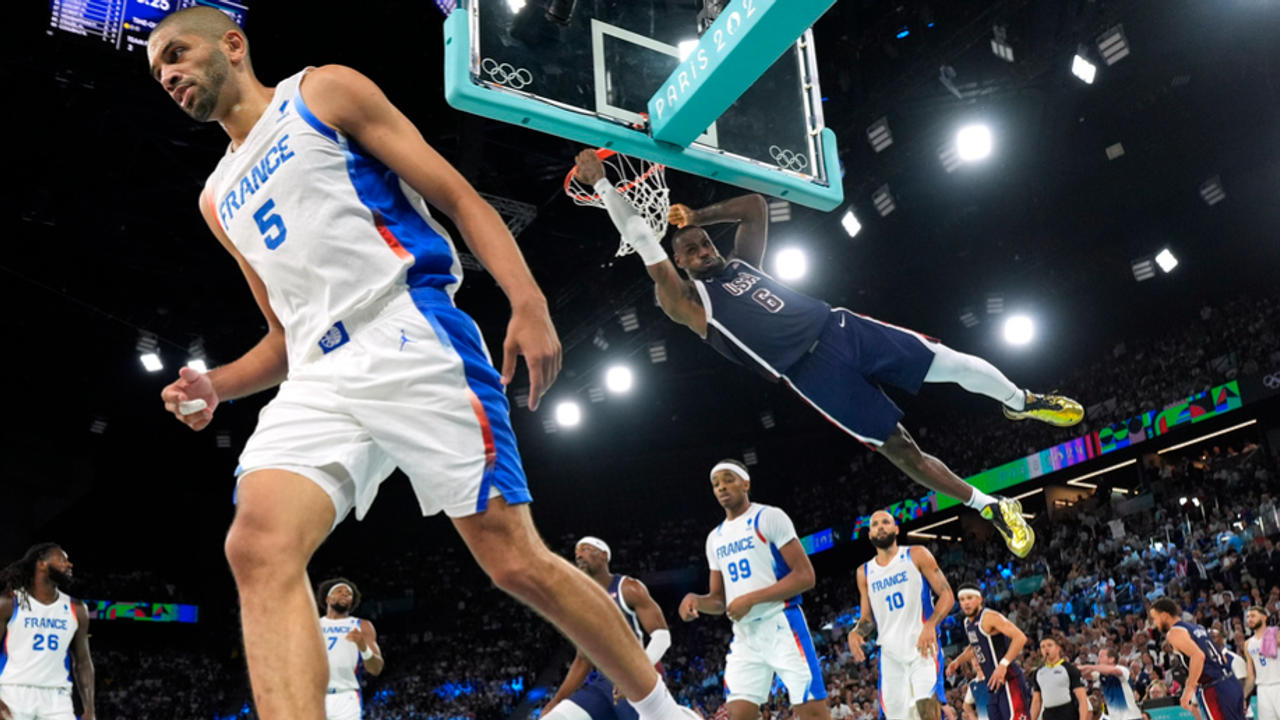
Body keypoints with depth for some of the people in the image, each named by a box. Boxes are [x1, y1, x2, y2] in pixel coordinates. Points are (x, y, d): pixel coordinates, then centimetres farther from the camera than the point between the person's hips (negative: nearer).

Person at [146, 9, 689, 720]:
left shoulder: (325, 91, 10)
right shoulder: (219, 199, 27)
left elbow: (456, 195, 1)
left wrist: (528, 303, -14)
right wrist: (214, 385, 9)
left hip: (410, 340, -5)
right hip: (318, 381, 6)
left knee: (515, 562, -7)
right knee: (257, 549, -21)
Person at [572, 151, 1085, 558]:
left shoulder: (741, 261, 18)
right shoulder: (688, 302, 1)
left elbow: (756, 206, 21)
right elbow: (644, 245, -7)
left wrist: (697, 216, 12)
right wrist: (602, 184, -11)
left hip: (840, 328, 5)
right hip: (815, 373, -5)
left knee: (950, 362, 1)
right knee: (899, 449, -5)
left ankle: (1021, 403, 28)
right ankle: (991, 506, 10)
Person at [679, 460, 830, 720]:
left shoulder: (770, 517, -4)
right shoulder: (715, 538, 16)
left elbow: (805, 576, -10)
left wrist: (752, 598, -16)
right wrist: (695, 600, -4)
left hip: (782, 625, -6)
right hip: (744, 635, 6)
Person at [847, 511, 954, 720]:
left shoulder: (917, 555, 2)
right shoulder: (865, 572, 13)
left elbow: (947, 595, -3)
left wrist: (931, 625, -21)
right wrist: (855, 632, -5)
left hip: (922, 647, -4)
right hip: (890, 653, 4)